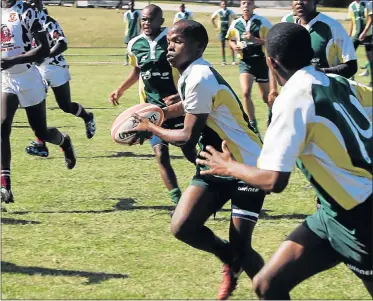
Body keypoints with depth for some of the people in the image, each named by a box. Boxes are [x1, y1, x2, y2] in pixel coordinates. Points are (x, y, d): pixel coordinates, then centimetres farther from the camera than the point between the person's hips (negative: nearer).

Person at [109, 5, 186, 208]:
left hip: (178, 104, -3)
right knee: (160, 154, -9)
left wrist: (181, 96, -22)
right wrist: (120, 90, 19)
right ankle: (178, 201, -6)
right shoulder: (135, 45, 2)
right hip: (153, 107, 3)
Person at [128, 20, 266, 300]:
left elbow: (188, 137, -20)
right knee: (182, 227, -4)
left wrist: (150, 128, -4)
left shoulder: (199, 79, -23)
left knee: (240, 248, -12)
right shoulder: (192, 74, 7)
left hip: (247, 167, -9)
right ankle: (230, 260, 22)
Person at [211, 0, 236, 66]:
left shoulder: (230, 12, 0)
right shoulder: (218, 12, 1)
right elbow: (212, 19, 14)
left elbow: (235, 19, 12)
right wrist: (215, 26, 7)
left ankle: (233, 60, 0)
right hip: (222, 30, 1)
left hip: (229, 30, -1)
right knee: (222, 46, 3)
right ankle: (223, 61, 6)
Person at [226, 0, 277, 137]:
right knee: (246, 92, -18)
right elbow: (231, 40, 16)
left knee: (266, 96, 11)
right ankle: (253, 125, -6)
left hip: (261, 60, -1)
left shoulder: (262, 22, -9)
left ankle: (272, 112, 46)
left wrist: (254, 39, -24)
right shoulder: (235, 24, 0)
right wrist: (235, 46, -6)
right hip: (245, 61, 2)